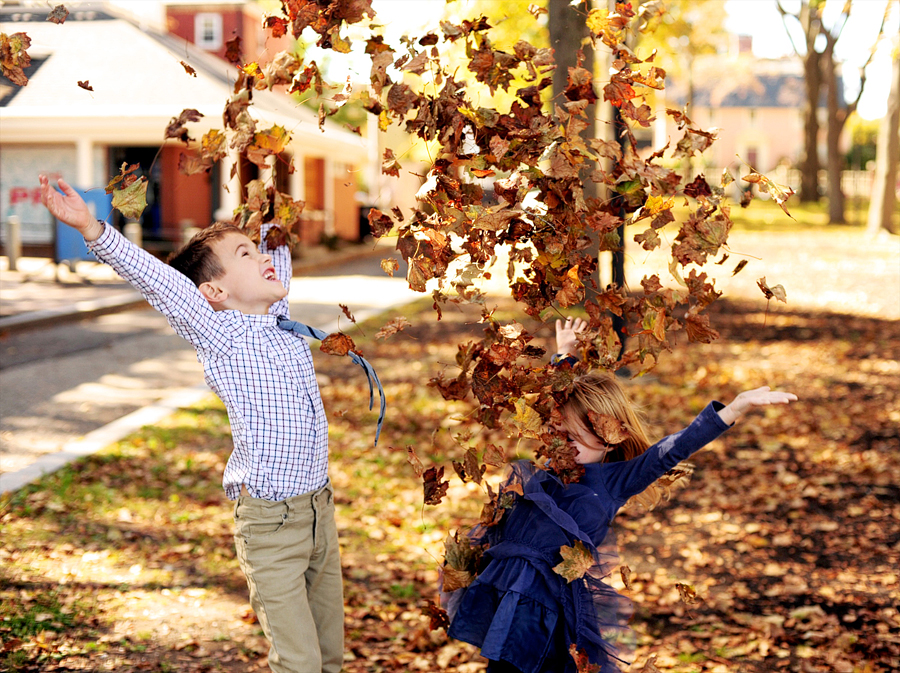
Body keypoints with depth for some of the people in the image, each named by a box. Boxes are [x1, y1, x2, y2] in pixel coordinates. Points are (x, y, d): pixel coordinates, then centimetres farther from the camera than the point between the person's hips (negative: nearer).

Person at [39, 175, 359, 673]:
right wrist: (93, 231, -32)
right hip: (271, 524, -7)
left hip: (320, 509, 7)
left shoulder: (281, 320, 7)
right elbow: (157, 280, -23)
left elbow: (277, 246, 24)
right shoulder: (220, 333, -10)